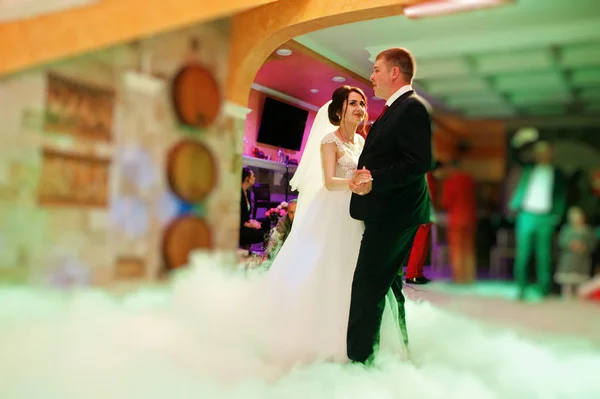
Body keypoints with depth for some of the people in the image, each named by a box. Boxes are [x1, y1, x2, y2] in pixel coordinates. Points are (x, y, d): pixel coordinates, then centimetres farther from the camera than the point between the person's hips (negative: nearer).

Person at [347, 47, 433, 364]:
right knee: (388, 284, 18)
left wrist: (374, 181, -26)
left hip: (392, 215, -11)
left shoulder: (412, 108, -14)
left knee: (366, 286, -7)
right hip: (390, 214, 11)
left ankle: (359, 356, 0)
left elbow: (420, 162, -24)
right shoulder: (396, 109, 18)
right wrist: (365, 175, 7)